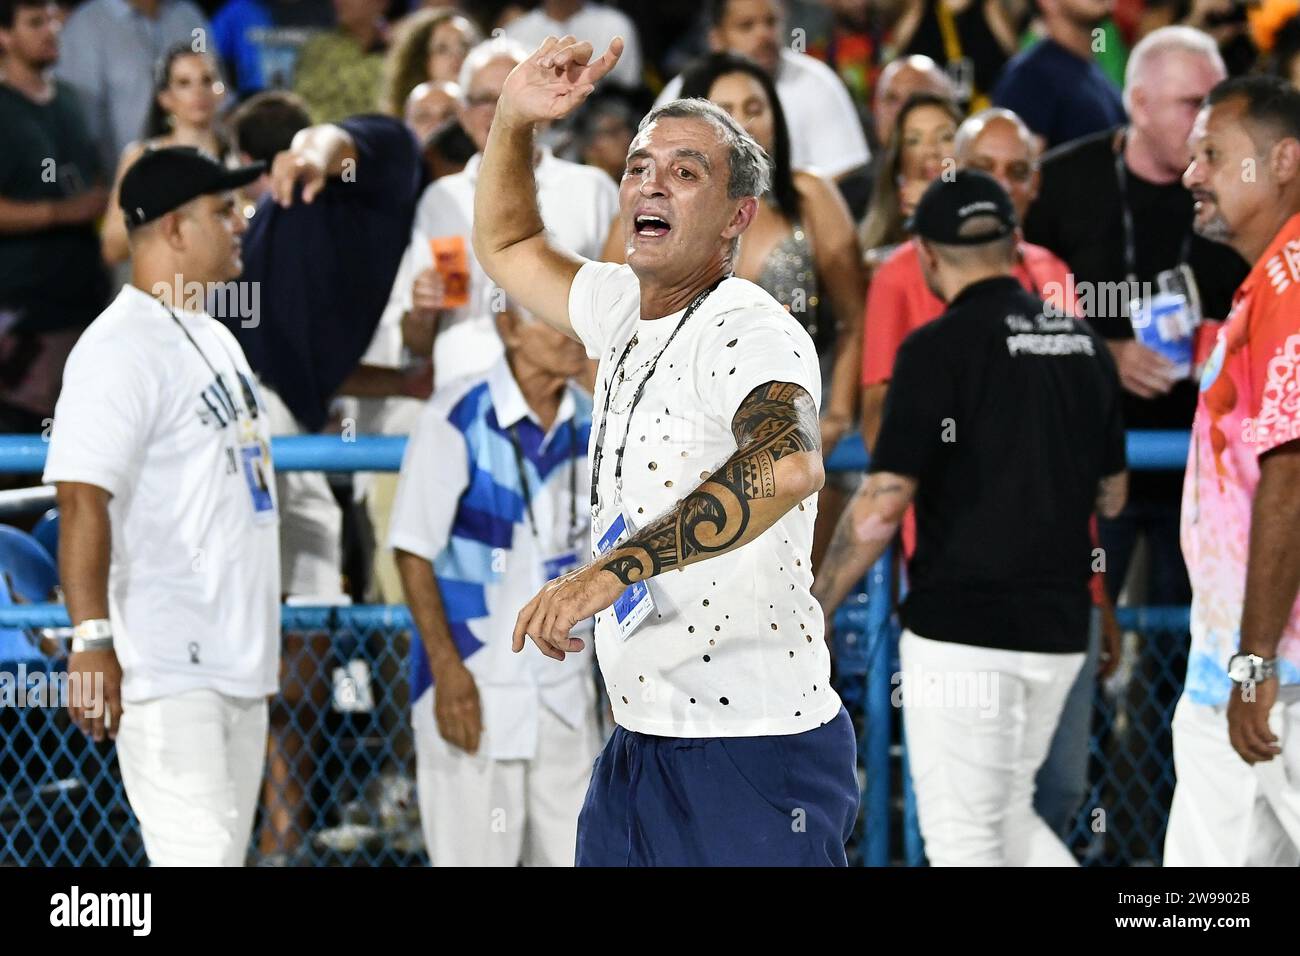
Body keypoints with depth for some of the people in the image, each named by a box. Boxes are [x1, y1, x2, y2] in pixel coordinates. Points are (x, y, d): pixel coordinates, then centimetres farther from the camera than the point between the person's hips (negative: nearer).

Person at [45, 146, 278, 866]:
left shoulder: (213, 338, 17)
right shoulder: (119, 347, -14)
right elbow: (83, 498, -21)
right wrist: (92, 640, -28)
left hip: (238, 663, 10)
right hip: (167, 671, -10)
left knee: (225, 851, 11)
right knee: (198, 857, -15)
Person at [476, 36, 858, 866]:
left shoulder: (751, 329, -16)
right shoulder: (625, 308, 11)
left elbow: (787, 465, -37)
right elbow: (508, 245, 30)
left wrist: (611, 571, -40)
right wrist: (515, 120, 10)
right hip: (639, 743, 8)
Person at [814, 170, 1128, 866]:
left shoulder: (941, 346, -12)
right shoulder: (1082, 342, 8)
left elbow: (883, 506, -16)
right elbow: (1111, 496, 16)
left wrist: (811, 615, -5)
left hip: (964, 630, -7)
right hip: (1058, 630, 7)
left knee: (963, 839, -1)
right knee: (1008, 818, 21)